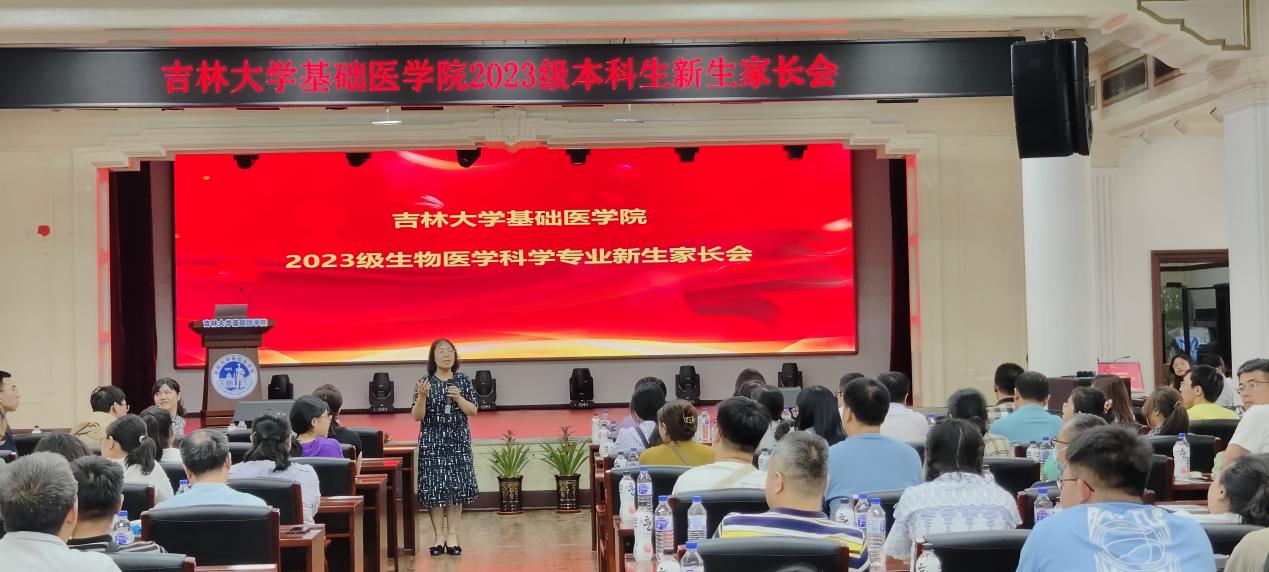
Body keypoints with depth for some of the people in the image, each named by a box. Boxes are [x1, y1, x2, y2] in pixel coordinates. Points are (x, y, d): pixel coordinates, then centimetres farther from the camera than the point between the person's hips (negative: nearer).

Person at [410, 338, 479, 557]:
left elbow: (473, 411, 2)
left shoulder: (463, 380, 3)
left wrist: (458, 397, -15)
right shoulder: (425, 382, -1)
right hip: (432, 441, -1)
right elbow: (417, 416, -3)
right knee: (434, 487, -3)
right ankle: (438, 535, 6)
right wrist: (422, 396, -20)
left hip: (458, 441, 1)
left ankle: (452, 536, 6)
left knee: (457, 486, -1)